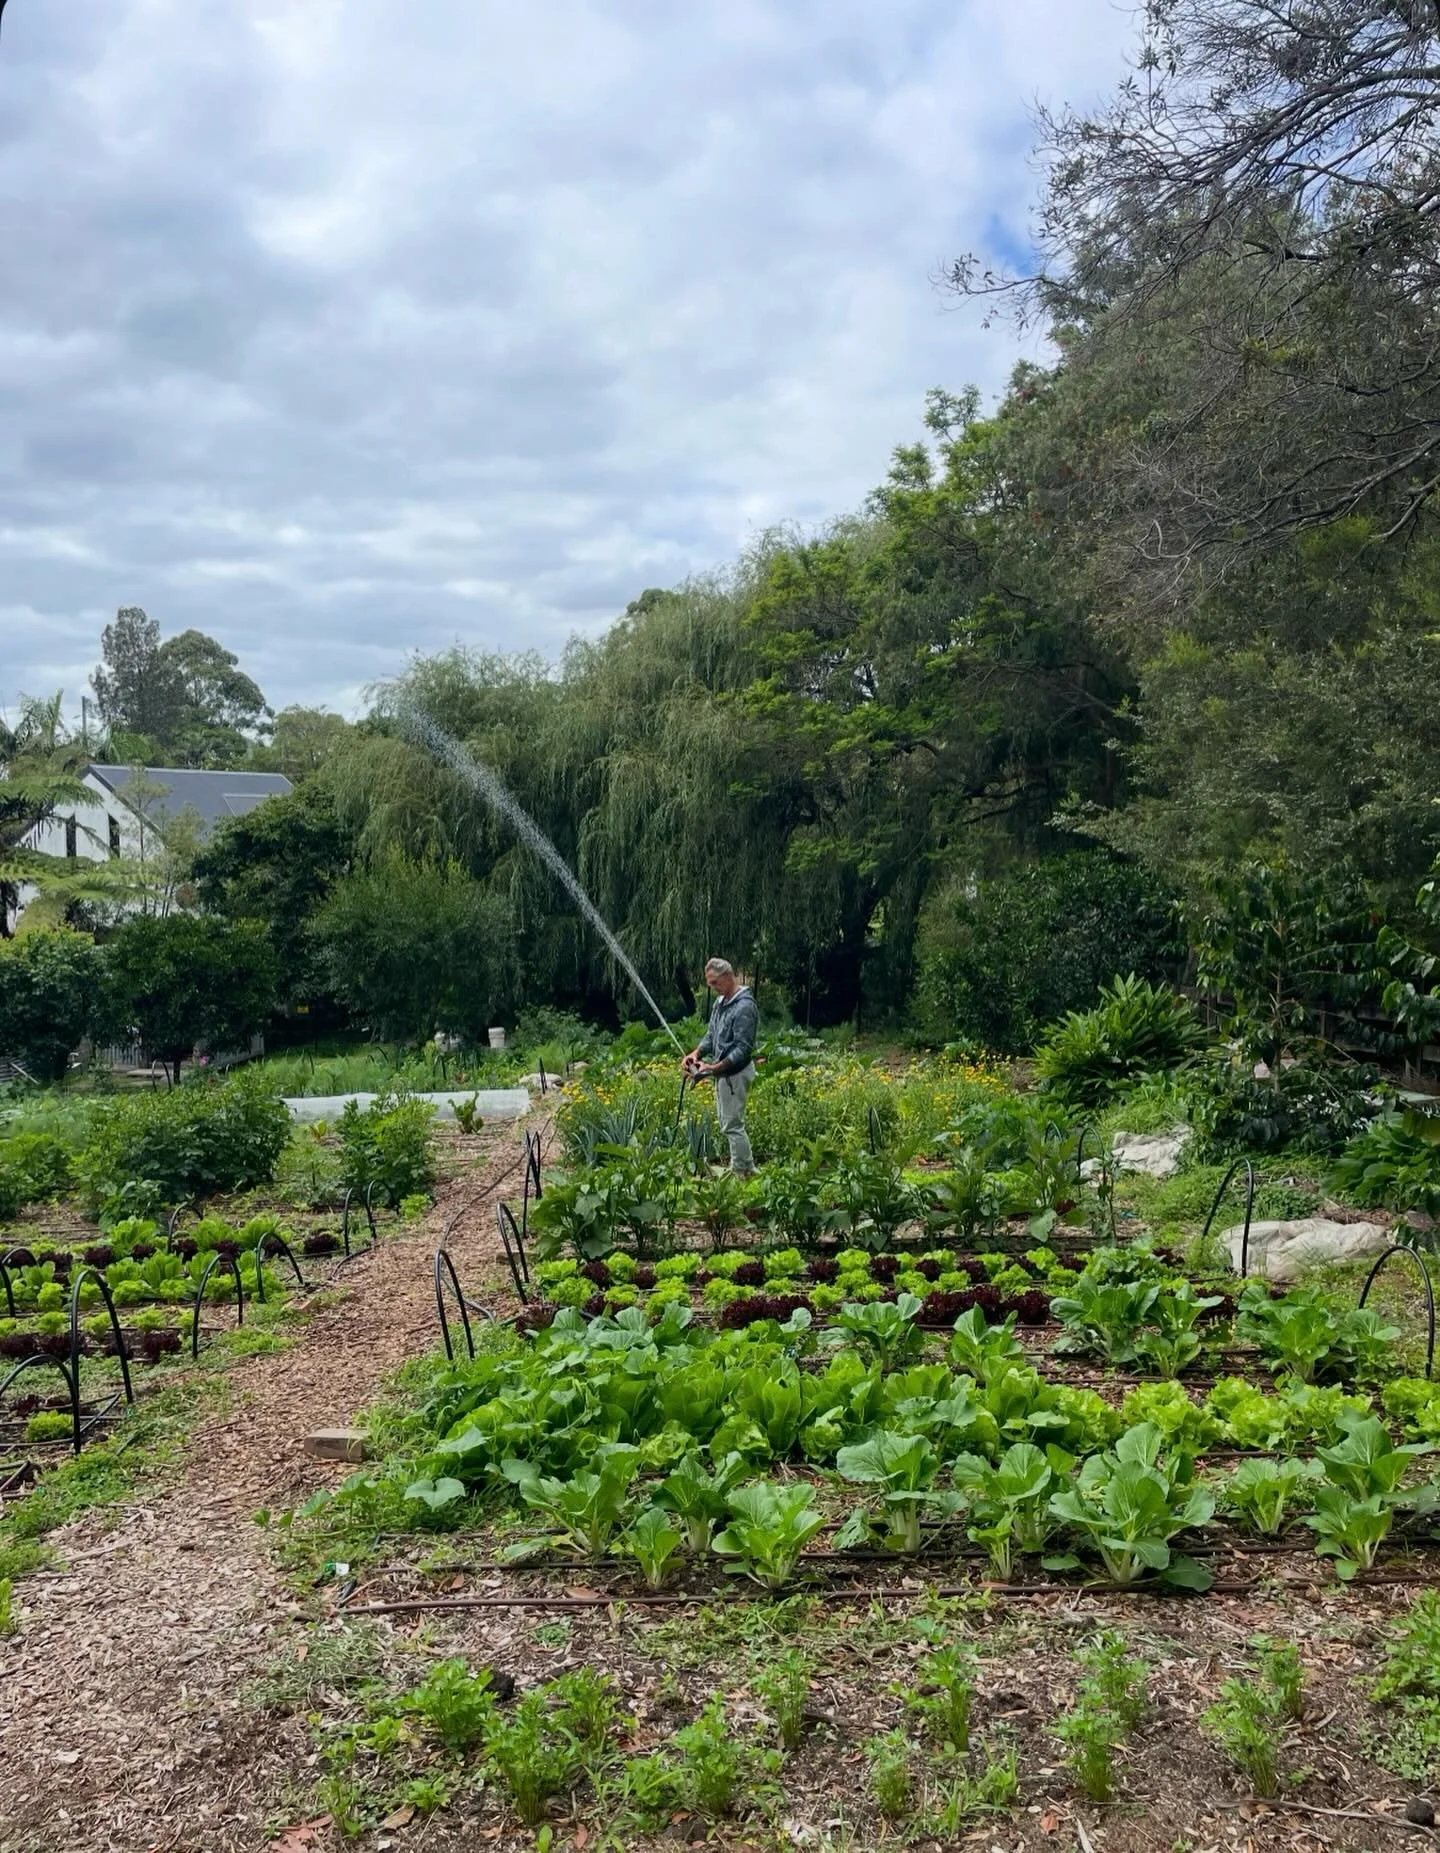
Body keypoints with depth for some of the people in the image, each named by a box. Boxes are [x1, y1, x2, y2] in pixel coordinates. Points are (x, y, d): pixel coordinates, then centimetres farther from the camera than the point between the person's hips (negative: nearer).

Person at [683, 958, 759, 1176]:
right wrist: (696, 1053, -3)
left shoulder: (744, 1007, -21)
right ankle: (745, 1167, 25)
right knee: (728, 1123, 16)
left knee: (732, 1125, -6)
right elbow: (711, 1035, 16)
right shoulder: (719, 1002, 10)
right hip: (723, 1071, 10)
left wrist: (715, 1068, -29)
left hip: (735, 1073, -10)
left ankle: (742, 1173, 1)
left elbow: (743, 1049, -23)